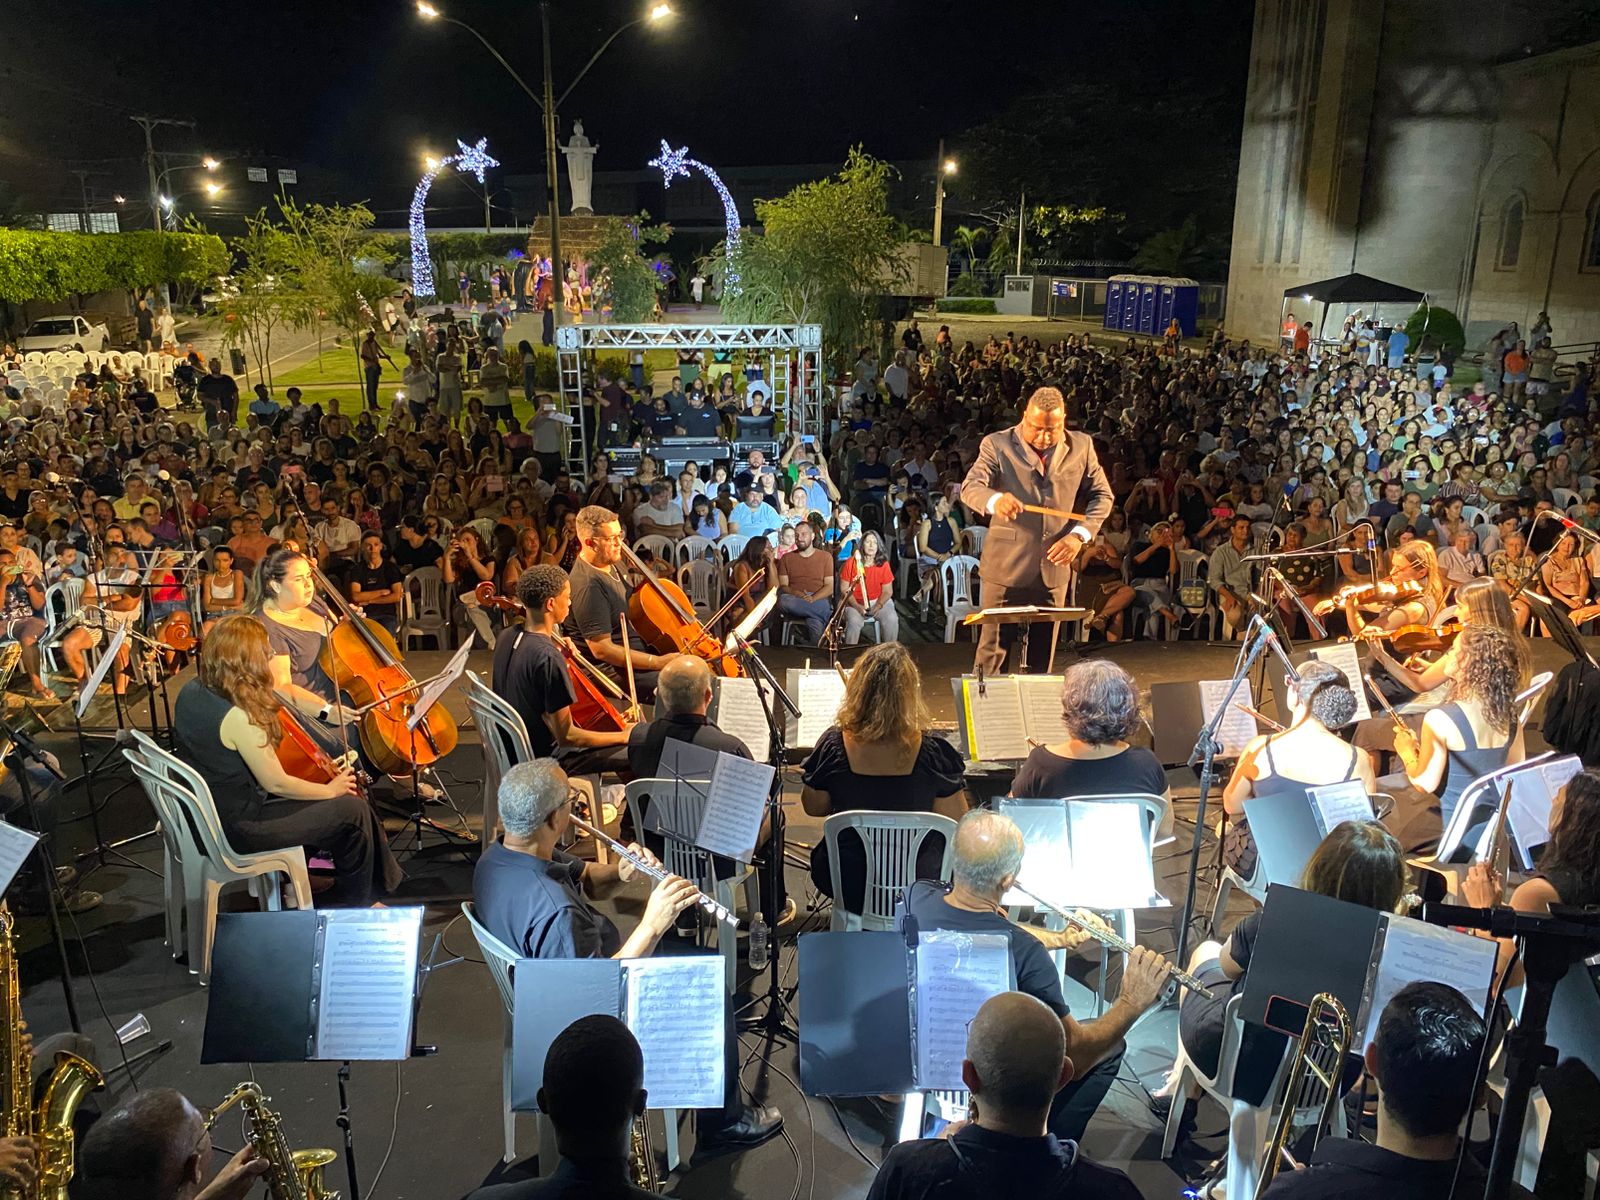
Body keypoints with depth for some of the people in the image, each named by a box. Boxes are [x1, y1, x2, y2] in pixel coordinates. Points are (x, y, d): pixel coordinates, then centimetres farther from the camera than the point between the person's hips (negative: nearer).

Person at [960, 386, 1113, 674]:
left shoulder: (1082, 446, 7)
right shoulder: (997, 445, -2)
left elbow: (1102, 495, 12)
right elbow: (970, 487, -14)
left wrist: (1079, 534, -5)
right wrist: (995, 500, -38)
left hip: (1053, 567, 3)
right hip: (1005, 566, -3)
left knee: (1043, 656, 10)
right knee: (992, 652, 1)